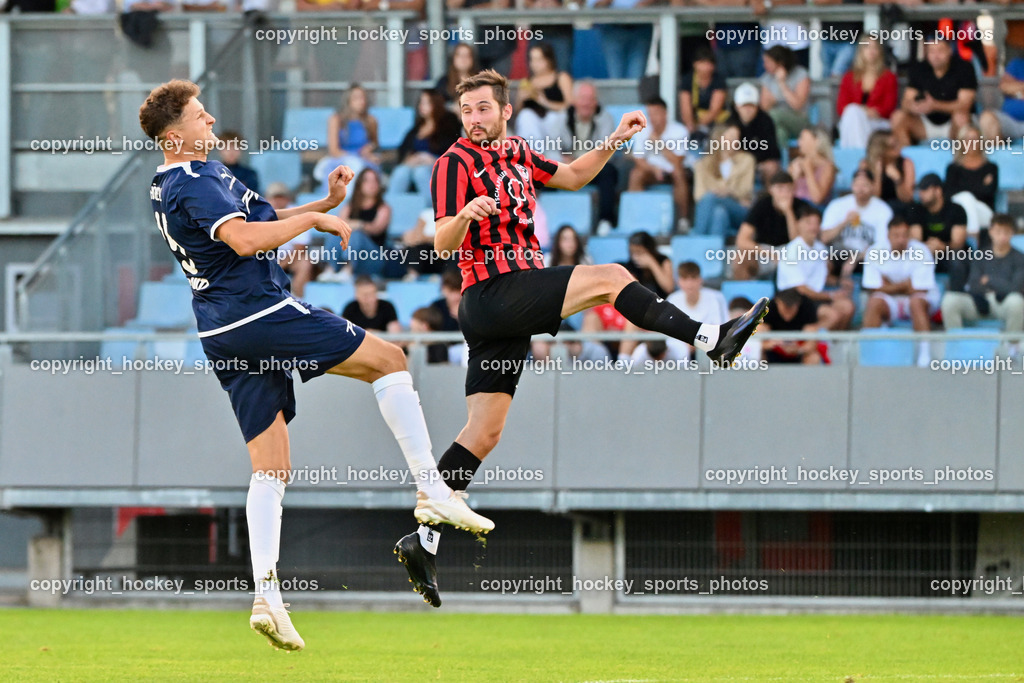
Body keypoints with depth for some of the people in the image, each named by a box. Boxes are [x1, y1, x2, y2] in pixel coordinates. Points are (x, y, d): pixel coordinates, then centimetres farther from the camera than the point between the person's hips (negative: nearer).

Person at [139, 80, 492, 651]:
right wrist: (315, 218, -17)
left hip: (223, 337, 10)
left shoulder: (169, 188, 20)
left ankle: (267, 594, -4)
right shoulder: (198, 180, -13)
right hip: (260, 313, -10)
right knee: (388, 359, 3)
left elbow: (258, 219, 28)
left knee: (271, 468, 7)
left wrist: (324, 203, 18)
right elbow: (243, 238, -28)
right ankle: (432, 490, -2)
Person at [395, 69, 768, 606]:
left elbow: (571, 176, 31)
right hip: (492, 293, -8)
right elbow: (442, 244, -15)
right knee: (611, 277, -16)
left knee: (484, 432, 6)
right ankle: (712, 340, -13)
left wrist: (614, 142, 19)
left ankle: (422, 542, 5)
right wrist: (464, 215, -36)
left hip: (507, 309, 8)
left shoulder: (516, 152, 17)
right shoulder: (456, 163, -7)